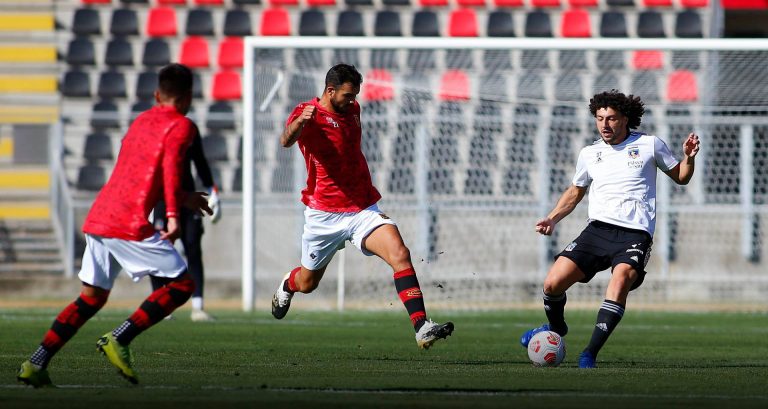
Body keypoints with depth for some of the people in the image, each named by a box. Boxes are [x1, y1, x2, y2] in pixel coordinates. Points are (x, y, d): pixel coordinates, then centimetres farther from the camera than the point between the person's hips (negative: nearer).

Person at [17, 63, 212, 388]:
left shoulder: (141, 121, 25)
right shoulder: (181, 125, 1)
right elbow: (171, 167, -16)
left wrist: (183, 198, 43)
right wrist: (173, 214, -24)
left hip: (97, 218, 8)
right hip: (131, 224, -8)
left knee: (91, 298, 16)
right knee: (182, 284, 0)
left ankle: (36, 364, 8)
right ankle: (119, 339, -11)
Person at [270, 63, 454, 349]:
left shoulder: (352, 109, 9)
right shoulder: (309, 113, -12)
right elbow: (286, 140, -36)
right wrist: (299, 122, -57)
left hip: (363, 209, 4)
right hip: (324, 214, -4)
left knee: (400, 255, -22)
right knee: (307, 283, 14)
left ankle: (422, 328, -30)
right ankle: (287, 286, 54)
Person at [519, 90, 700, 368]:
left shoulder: (649, 145, 7)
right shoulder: (589, 154, 16)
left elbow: (680, 177, 18)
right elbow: (575, 192, 30)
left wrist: (688, 158, -3)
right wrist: (552, 219, 15)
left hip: (635, 233, -3)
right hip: (598, 228, 3)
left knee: (621, 278, -33)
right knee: (553, 283, -12)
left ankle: (589, 355, -32)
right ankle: (556, 327, 23)